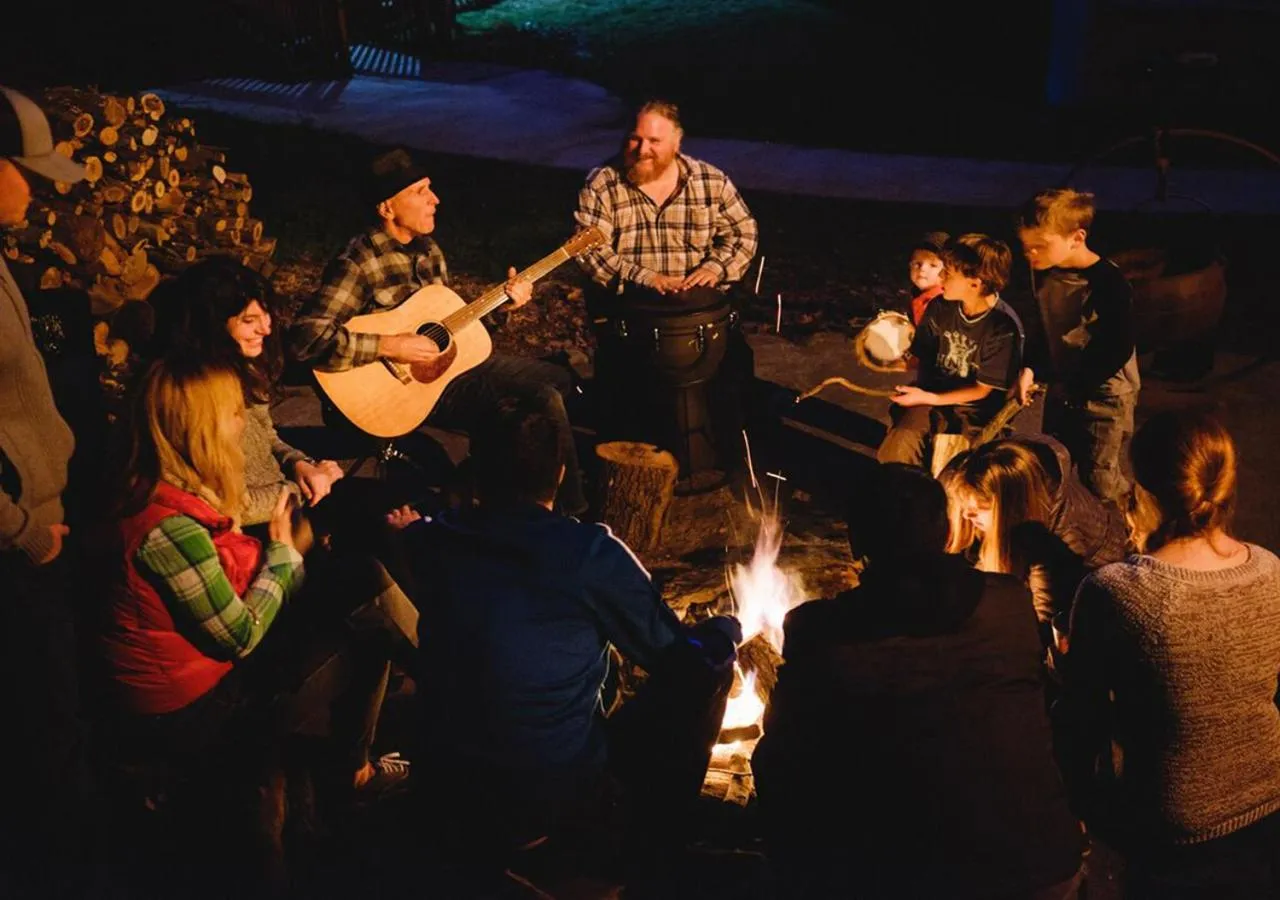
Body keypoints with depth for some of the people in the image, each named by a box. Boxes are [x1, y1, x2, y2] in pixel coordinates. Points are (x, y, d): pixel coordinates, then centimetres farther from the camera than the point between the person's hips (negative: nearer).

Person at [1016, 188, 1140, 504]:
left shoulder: (1109, 282, -25)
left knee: (1102, 484, -1)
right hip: (1062, 391, 7)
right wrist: (1031, 368, -3)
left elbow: (1119, 351, -21)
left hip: (1105, 394, -7)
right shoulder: (1045, 273, -3)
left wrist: (1071, 386, -16)